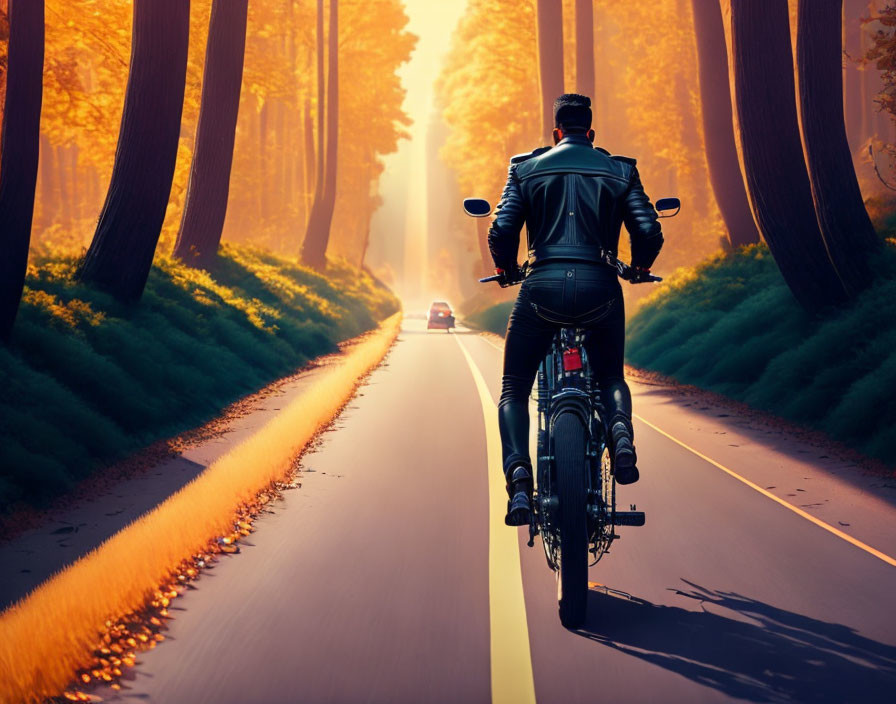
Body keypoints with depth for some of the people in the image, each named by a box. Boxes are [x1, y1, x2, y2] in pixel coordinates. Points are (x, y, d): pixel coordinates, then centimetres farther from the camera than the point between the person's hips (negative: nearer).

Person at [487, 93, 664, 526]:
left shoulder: (526, 168, 10)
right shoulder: (620, 171, 11)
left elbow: (501, 232, 1)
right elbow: (649, 233, 3)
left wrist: (507, 270, 21)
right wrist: (640, 268, 24)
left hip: (543, 285, -1)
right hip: (599, 287, 1)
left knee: (514, 390, 12)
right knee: (610, 379, 24)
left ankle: (518, 477, -14)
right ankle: (620, 428, -12)